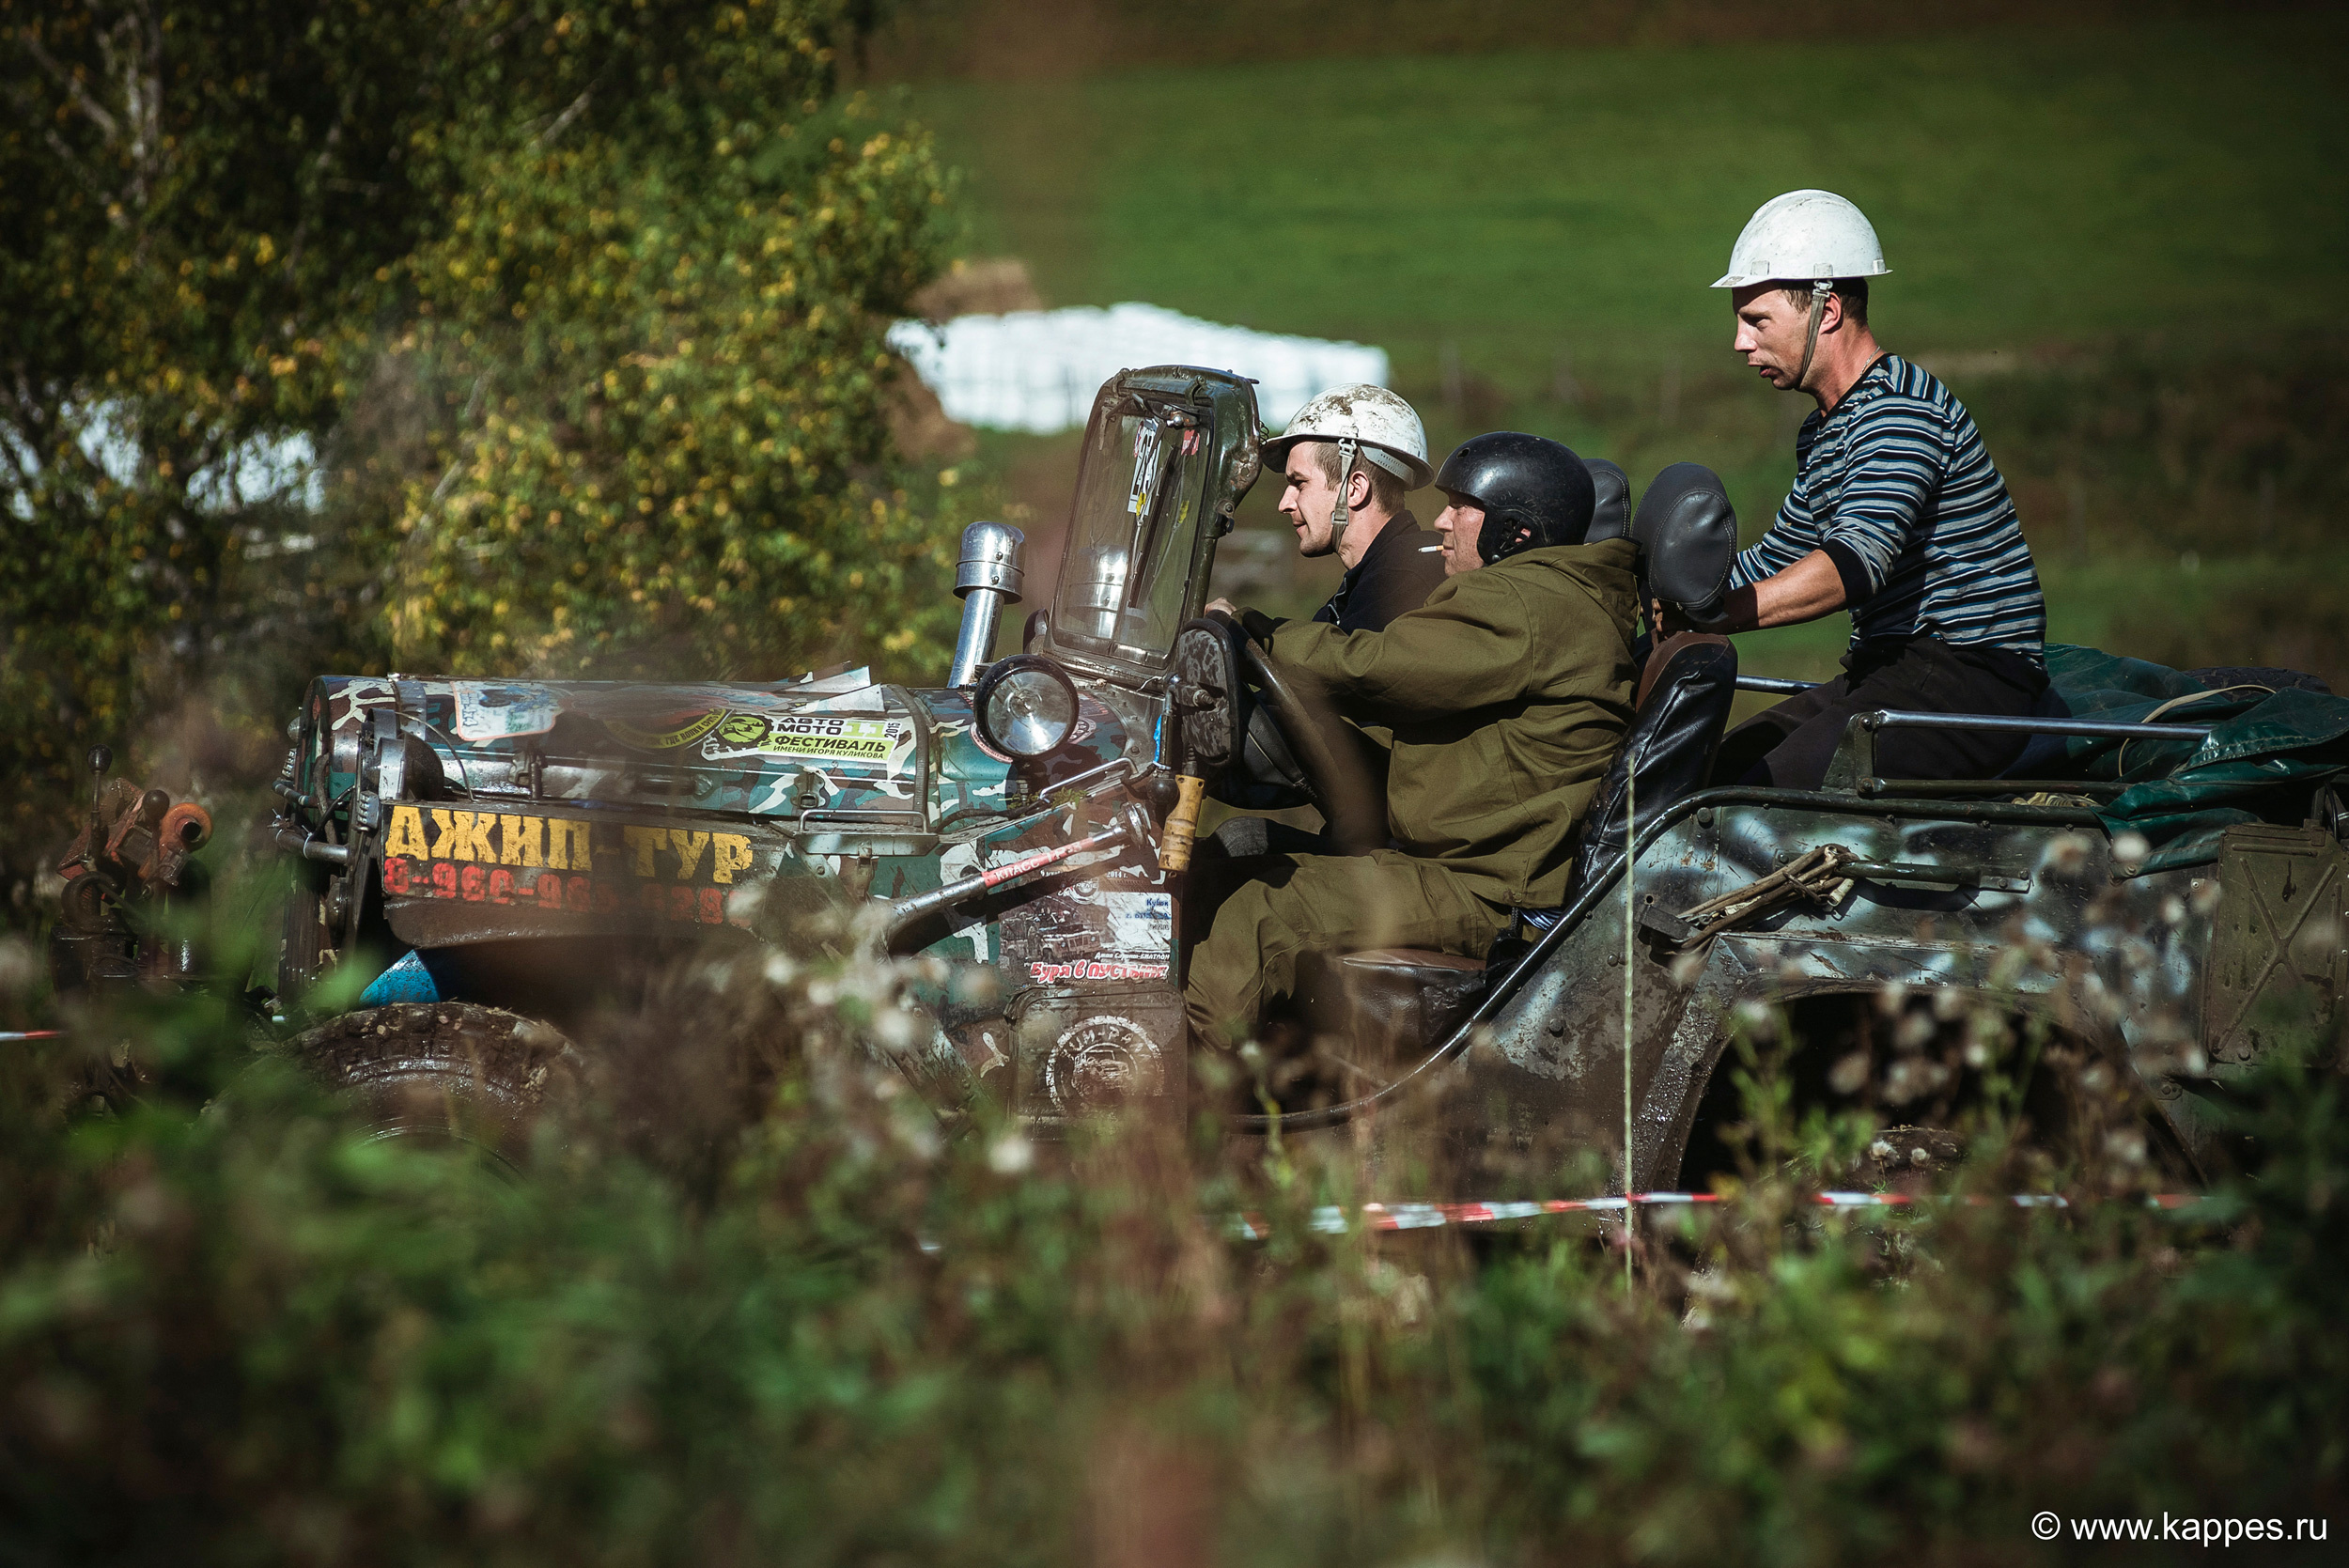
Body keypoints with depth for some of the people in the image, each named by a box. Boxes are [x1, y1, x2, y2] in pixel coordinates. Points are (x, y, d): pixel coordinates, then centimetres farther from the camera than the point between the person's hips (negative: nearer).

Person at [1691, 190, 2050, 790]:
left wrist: (1713, 615, -36)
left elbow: (1855, 564, -29)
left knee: (1770, 791, -28)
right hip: (1888, 672, 10)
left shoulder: (1901, 410, -15)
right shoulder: (1822, 433, 18)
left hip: (1973, 678, -10)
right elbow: (1776, 562, 29)